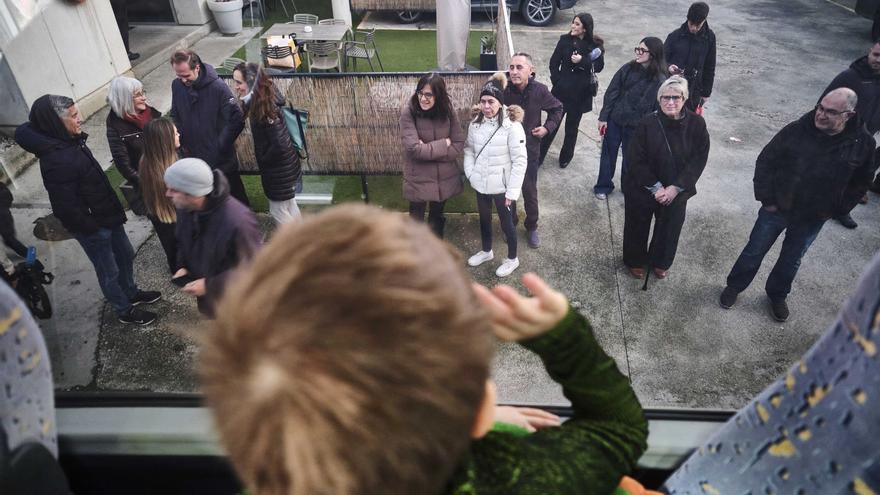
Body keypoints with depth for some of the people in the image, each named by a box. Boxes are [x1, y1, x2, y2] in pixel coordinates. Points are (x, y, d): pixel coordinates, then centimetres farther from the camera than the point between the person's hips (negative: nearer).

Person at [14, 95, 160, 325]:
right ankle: (125, 310, 33)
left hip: (106, 215, 8)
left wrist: (113, 210, 13)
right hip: (91, 226, -8)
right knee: (109, 271, 12)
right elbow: (65, 208, -27)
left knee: (125, 255, 25)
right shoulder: (56, 160, -31)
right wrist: (92, 227, -14)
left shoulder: (70, 141, -3)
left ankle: (131, 293, 48)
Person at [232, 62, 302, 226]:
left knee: (278, 211, 9)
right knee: (289, 206, 23)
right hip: (284, 165, 9)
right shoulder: (265, 98, -1)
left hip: (279, 169, -9)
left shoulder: (265, 109, -27)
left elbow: (279, 145, -28)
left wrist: (263, 161, -14)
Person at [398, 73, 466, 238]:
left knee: (437, 218, 23)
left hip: (444, 178, 3)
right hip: (418, 179, -3)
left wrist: (428, 150, -20)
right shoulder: (408, 112, -17)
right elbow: (414, 148, -24)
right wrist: (443, 143, -17)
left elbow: (459, 145, -11)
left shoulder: (447, 110, -9)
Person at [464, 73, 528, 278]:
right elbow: (469, 149, 11)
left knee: (506, 222, 12)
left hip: (501, 185, -5)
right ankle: (486, 251, 48)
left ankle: (512, 259, 34)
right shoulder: (475, 123, -3)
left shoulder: (512, 126, -20)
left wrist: (512, 191, -18)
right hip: (481, 183, 5)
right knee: (484, 218, 24)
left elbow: (520, 161, -18)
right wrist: (470, 172, -2)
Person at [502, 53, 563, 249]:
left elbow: (557, 109, 6)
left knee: (530, 191, 11)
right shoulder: (504, 90, -15)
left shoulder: (539, 90, -13)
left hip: (530, 150, 0)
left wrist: (547, 127, -5)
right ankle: (511, 224, 35)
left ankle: (531, 227, 31)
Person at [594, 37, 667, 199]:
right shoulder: (628, 68, -6)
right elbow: (611, 92, -3)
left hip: (636, 126, -1)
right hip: (615, 120, 1)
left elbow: (657, 108, -7)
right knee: (608, 154, 11)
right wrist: (603, 117, -5)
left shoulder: (660, 80, -11)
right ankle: (603, 186, 30)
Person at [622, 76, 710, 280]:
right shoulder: (647, 123, -18)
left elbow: (699, 160, -9)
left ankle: (660, 262, 45)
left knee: (670, 228, 18)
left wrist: (676, 187, -17)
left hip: (677, 191, 2)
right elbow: (636, 160, -16)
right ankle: (635, 261, 41)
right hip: (643, 189, -2)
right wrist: (656, 188, -19)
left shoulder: (696, 124, -12)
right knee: (638, 227, 15)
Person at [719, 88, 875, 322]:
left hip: (813, 218, 2)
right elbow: (765, 161, -9)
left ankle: (777, 295, 42)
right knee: (755, 251, 12)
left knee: (792, 260, 19)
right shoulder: (797, 130, -19)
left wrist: (836, 210, 0)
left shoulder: (863, 143, -12)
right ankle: (734, 286, 34)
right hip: (777, 208, -2)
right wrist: (766, 199, -10)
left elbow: (860, 182, 3)